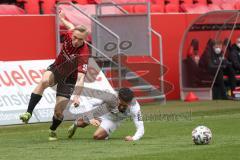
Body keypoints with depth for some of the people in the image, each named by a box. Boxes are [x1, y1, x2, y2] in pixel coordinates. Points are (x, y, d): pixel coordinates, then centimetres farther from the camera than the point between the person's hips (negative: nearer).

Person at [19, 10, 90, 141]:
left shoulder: (84, 54, -34)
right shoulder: (69, 35, -20)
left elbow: (81, 77, -42)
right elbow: (72, 27, 6)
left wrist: (76, 96, -54)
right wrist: (62, 19, 27)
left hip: (68, 78, -3)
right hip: (55, 69, 3)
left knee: (58, 111, -6)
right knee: (44, 81, -32)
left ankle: (52, 131, 27)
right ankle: (28, 113, -35)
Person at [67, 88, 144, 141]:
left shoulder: (134, 108, -42)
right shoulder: (111, 98, -43)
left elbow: (140, 128, -43)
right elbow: (90, 104, -34)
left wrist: (133, 138, -63)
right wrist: (91, 119, -50)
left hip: (114, 121, 0)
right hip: (103, 111, 0)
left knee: (97, 136, -14)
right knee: (81, 123, 19)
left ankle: (105, 135, 25)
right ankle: (76, 124, 59)